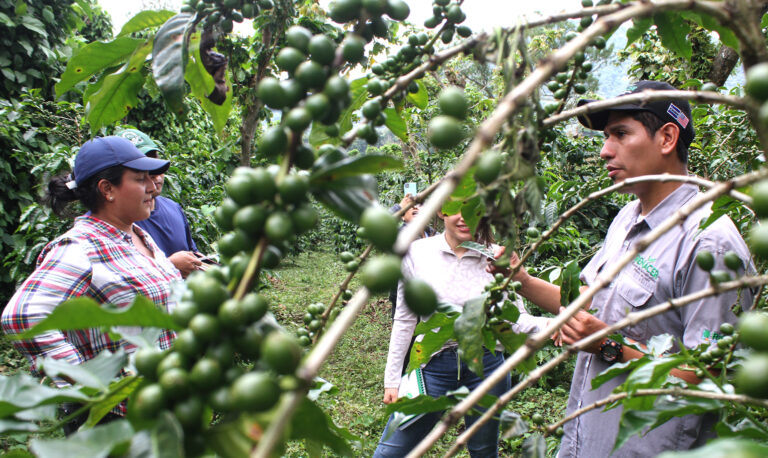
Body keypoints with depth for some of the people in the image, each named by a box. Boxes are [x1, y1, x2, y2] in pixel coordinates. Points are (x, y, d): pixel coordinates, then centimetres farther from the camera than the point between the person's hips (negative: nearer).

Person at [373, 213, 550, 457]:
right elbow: (404, 320, 2)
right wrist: (392, 379, 3)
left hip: (485, 366, 0)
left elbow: (516, 319, -2)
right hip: (433, 366, 0)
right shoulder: (417, 252, -4)